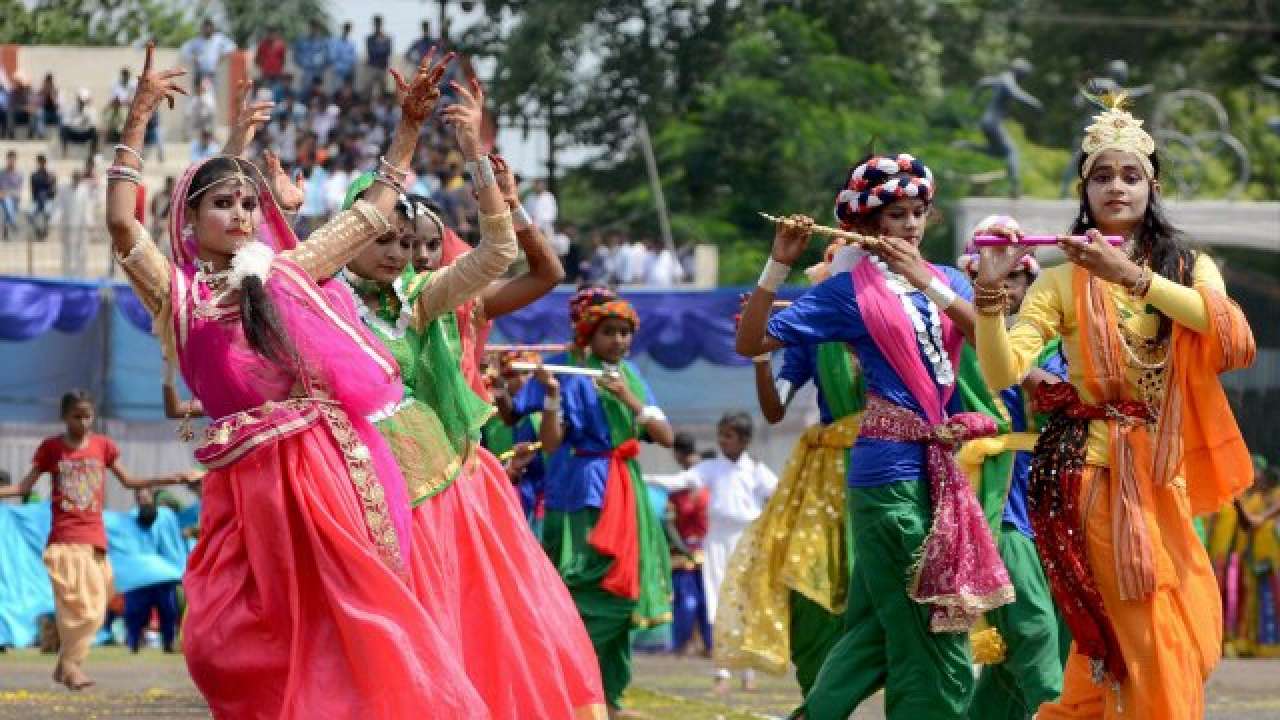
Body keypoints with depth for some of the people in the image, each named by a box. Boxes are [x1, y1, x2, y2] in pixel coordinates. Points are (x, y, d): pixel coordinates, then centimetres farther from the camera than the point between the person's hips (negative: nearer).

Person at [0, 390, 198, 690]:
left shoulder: (103, 445, 8)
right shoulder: (51, 448, 2)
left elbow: (129, 481, 15)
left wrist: (176, 478, 11)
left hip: (95, 537, 3)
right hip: (64, 538, -3)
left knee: (94, 607, 0)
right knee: (74, 601, -13)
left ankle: (68, 664, 9)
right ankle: (72, 667, -10)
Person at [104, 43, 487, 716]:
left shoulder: (290, 271, 14)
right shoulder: (178, 293, 5)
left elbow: (375, 212, 20)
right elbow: (120, 222, -9)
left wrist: (408, 126, 16)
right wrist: (137, 118, -14)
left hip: (331, 466, 2)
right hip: (252, 478, -2)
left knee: (354, 620, -1)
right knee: (259, 638, -1)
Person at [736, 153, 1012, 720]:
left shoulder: (947, 280, 11)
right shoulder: (848, 290, -2)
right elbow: (750, 343, -6)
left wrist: (925, 282, -14)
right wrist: (778, 265, -16)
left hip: (940, 465, 5)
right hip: (889, 466, -5)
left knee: (877, 620, 10)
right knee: (930, 626, -3)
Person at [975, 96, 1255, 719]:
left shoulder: (1188, 267, 8)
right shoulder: (1063, 279, 1)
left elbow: (1232, 334, -15)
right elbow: (1001, 373, -10)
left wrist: (1131, 276, -22)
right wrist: (990, 292, -26)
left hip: (1163, 473, 4)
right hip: (1095, 469, -4)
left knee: (1192, 637, 7)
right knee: (1153, 642, -8)